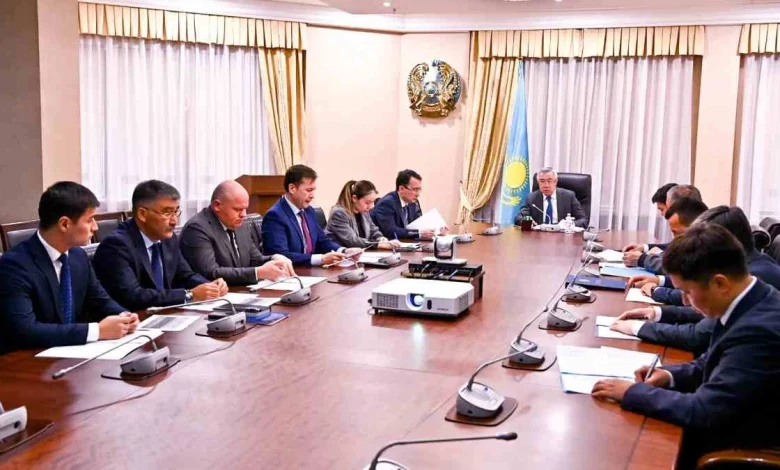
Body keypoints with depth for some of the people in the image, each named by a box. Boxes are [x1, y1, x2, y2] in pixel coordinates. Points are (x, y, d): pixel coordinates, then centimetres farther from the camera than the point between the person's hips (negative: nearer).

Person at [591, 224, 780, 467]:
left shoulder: (759, 330, -30)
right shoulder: (750, 304, -3)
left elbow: (703, 411, -28)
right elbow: (713, 364, 12)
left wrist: (632, 391, -18)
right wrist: (670, 375, -3)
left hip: (736, 448, -7)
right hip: (728, 426, 7)